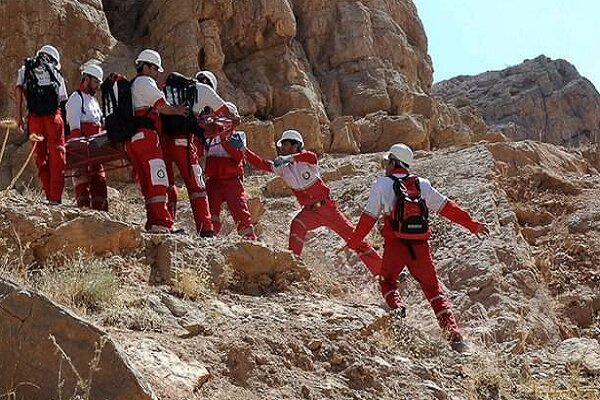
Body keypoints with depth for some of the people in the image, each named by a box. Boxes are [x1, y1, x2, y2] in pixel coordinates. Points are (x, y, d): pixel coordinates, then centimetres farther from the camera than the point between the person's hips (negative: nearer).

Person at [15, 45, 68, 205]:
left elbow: (18, 89, 1)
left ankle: (50, 196, 6)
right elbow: (63, 101, 11)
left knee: (41, 158, 9)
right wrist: (65, 124, 15)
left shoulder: (25, 70, 17)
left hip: (35, 117, 1)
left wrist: (19, 115, 1)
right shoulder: (56, 74, 16)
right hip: (54, 116, -1)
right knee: (57, 157, 2)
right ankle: (55, 198, -4)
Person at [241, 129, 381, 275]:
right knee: (297, 226, -30)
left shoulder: (307, 159, -13)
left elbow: (311, 157, -37)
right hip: (310, 211, 3)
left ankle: (381, 271, 9)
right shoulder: (281, 167, 1)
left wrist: (289, 158, -48)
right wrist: (243, 149, -15)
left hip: (327, 207, -3)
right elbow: (261, 164, -6)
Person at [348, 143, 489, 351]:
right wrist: (472, 224, 17)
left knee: (387, 282, 22)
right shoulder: (421, 184, 9)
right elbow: (447, 207, 9)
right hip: (421, 246, 3)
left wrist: (353, 243, 6)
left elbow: (368, 217, -1)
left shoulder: (382, 184, 1)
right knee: (433, 289, 11)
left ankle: (397, 309, -6)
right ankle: (454, 333, -1)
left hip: (395, 244, -3)